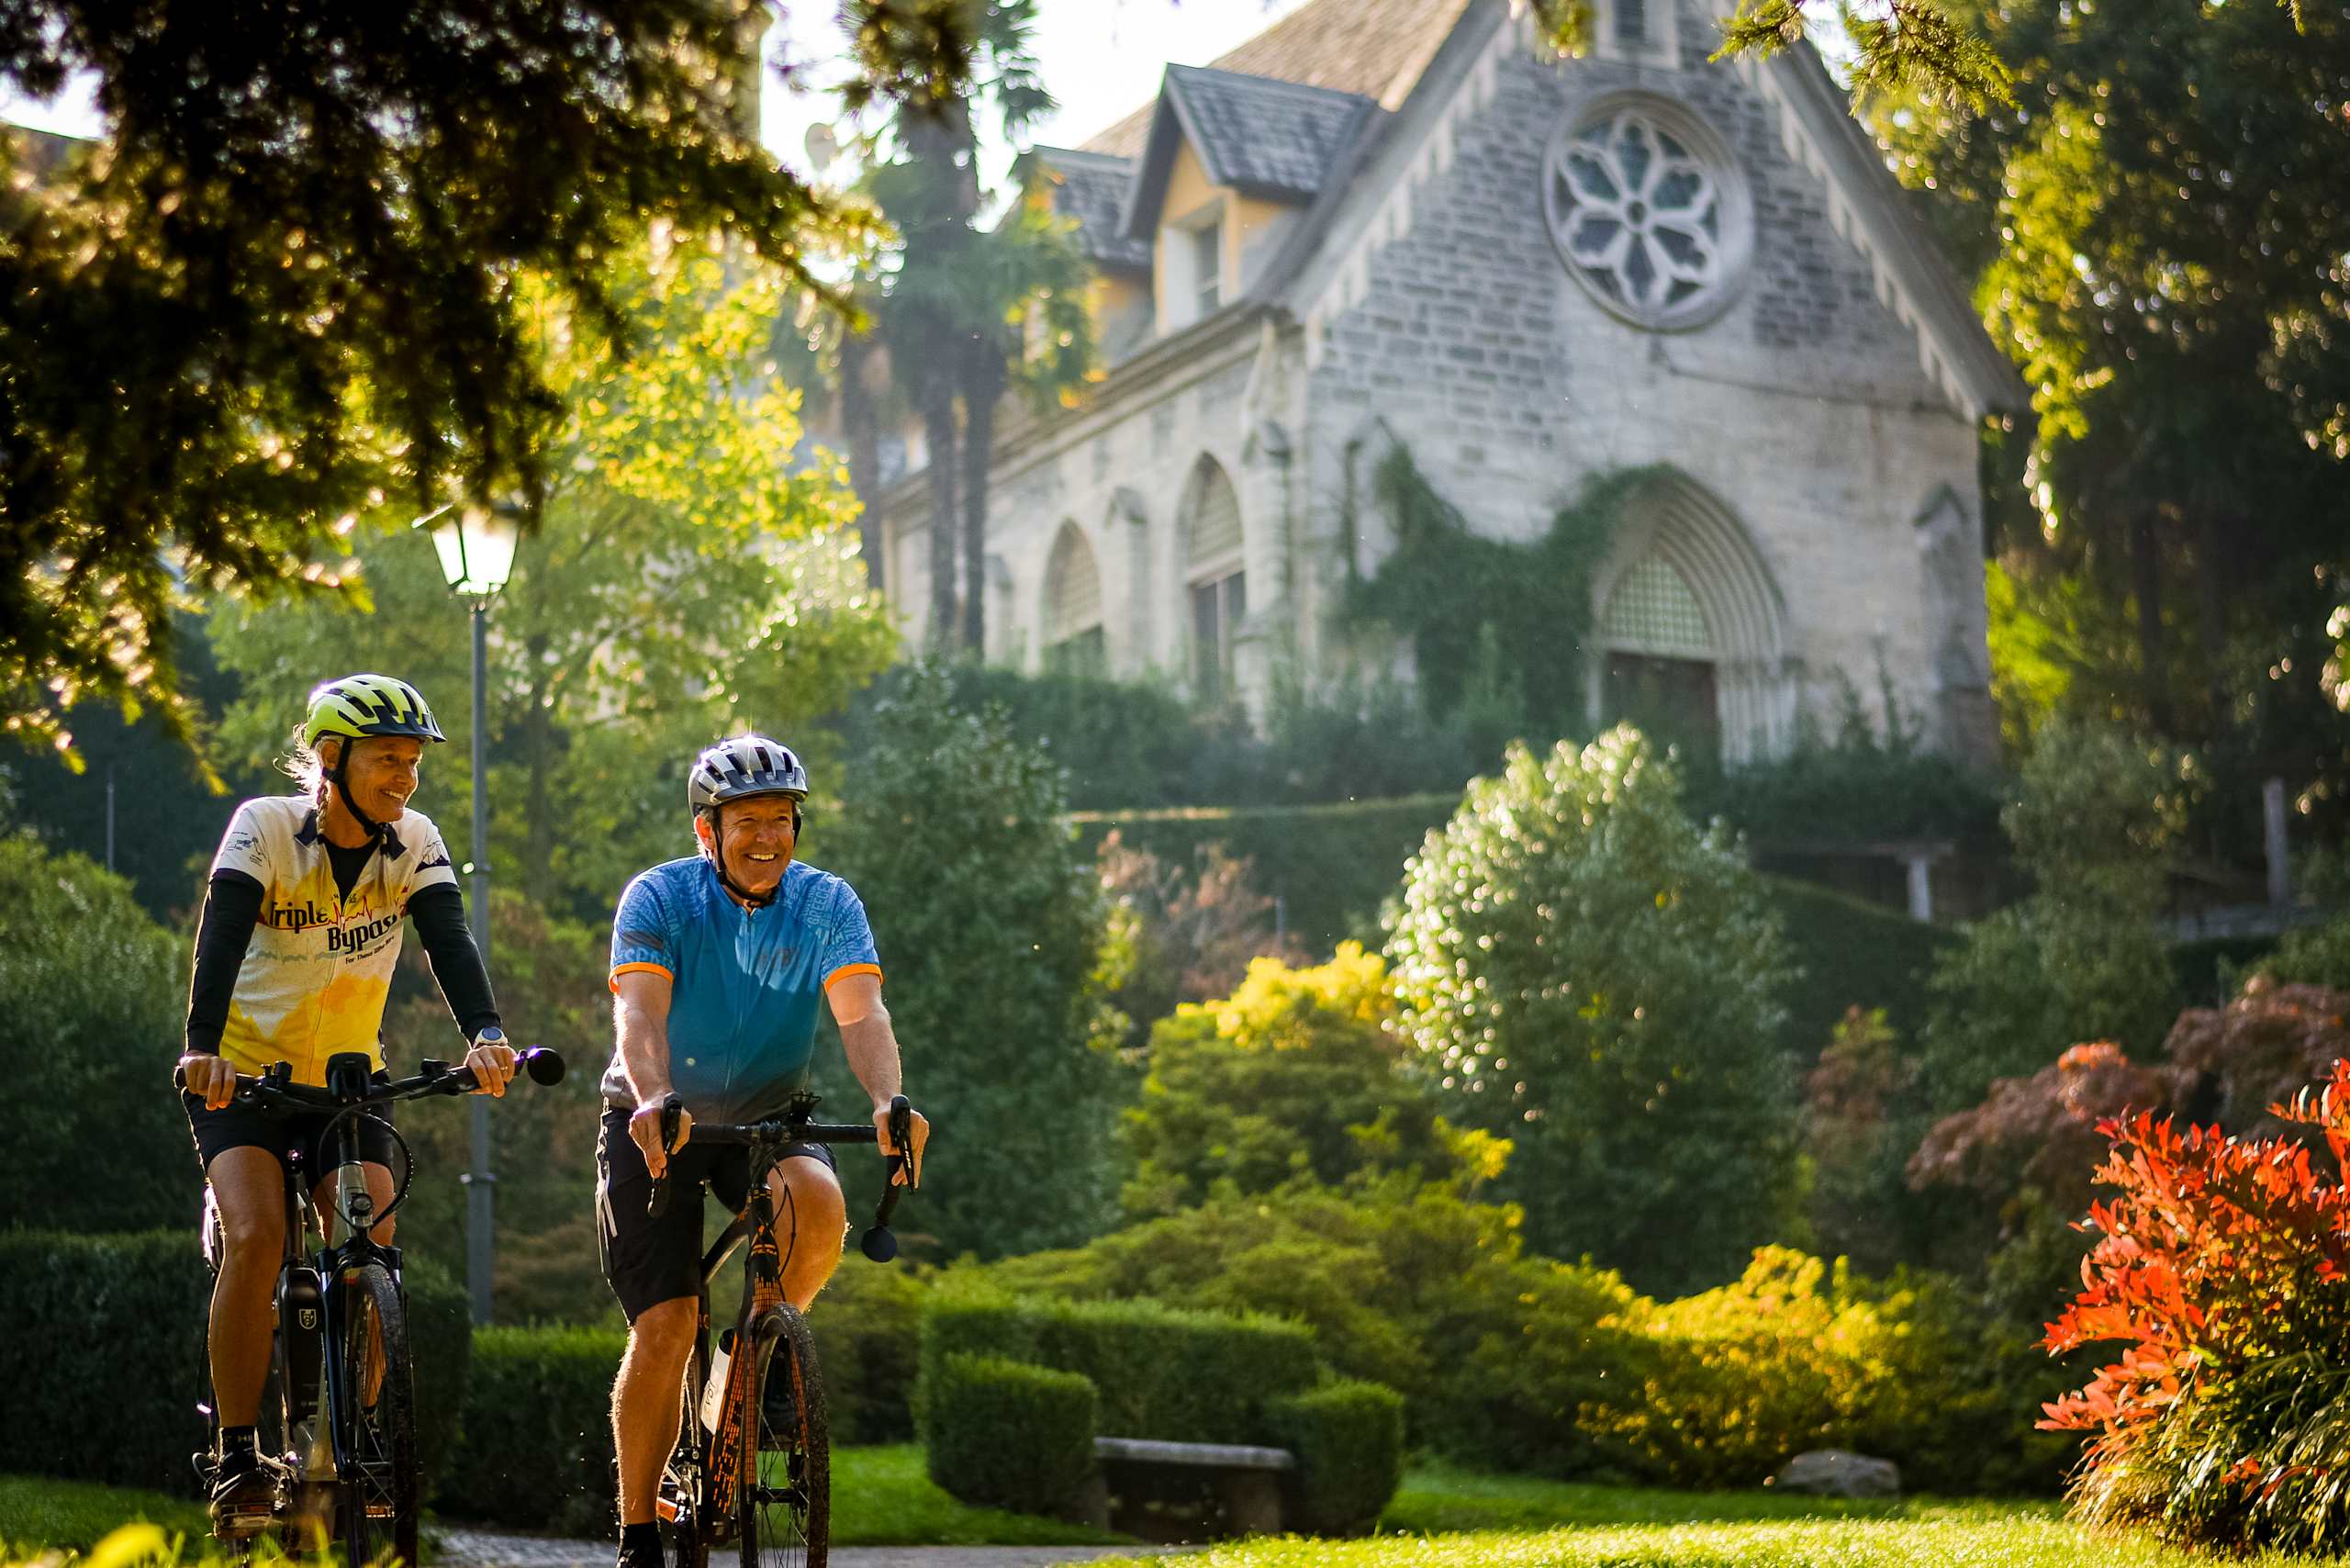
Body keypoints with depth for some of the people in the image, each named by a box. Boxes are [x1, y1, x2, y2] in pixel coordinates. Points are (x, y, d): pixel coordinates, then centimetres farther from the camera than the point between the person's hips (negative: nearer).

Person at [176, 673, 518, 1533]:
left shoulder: (414, 842, -8)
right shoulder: (266, 825, -17)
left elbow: (449, 942, -22)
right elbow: (222, 936, -30)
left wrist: (485, 1034, -41)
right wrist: (202, 1045, -46)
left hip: (347, 1076, 3)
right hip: (242, 1070, -3)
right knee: (256, 1237, -23)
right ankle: (236, 1460, -13)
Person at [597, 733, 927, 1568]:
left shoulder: (827, 903, -8)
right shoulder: (659, 898, -13)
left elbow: (861, 1012, -22)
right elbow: (638, 1010, -29)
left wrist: (887, 1101, -42)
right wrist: (653, 1098, -49)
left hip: (767, 1119, 2)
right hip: (658, 1122, -2)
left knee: (819, 1205, -32)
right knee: (663, 1331, -12)